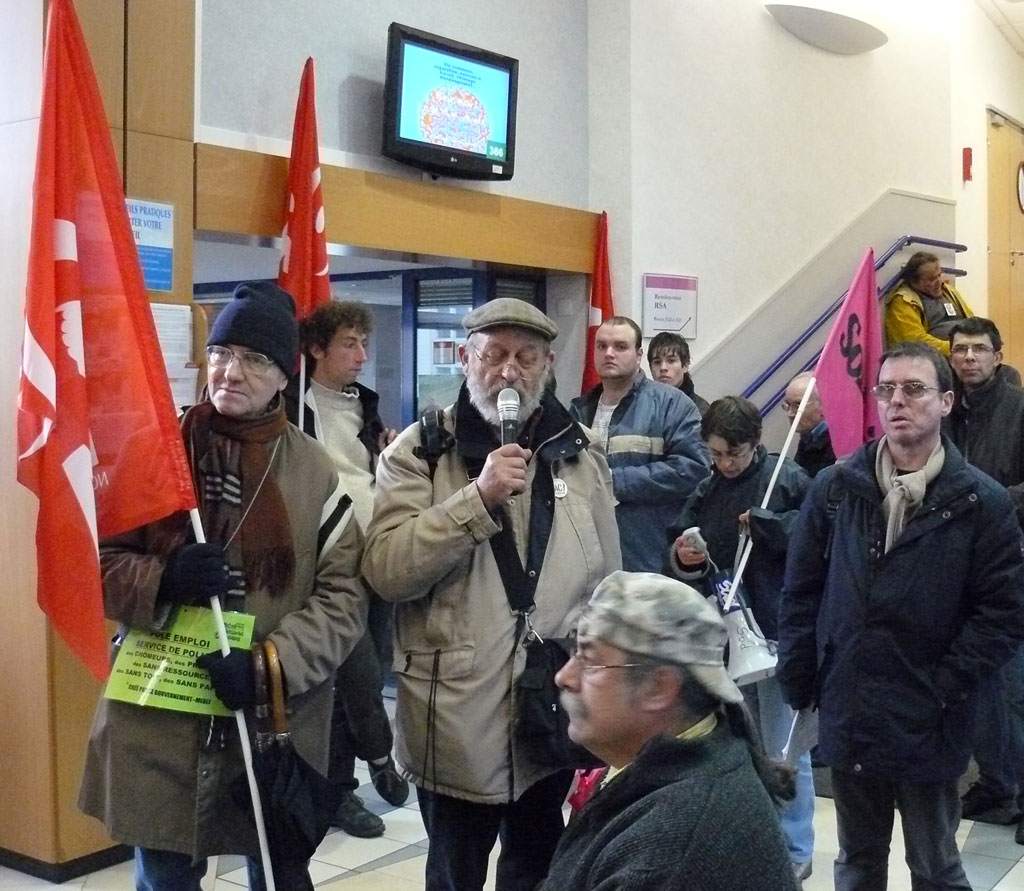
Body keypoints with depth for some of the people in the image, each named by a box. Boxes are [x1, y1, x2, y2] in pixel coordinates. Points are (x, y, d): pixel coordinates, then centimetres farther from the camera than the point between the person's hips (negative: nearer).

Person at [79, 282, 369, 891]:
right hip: (158, 721, 0)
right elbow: (97, 560, 2)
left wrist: (270, 667, -17)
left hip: (276, 725, 0)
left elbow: (344, 593, -4)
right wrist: (162, 581, -18)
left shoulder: (316, 472, -1)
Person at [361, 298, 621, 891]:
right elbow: (386, 572, -17)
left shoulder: (582, 454, 5)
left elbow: (608, 585, 11)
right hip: (456, 721, -3)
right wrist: (478, 498, -24)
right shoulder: (419, 452, -5)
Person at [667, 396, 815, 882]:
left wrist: (761, 522, -19)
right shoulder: (708, 490, 8)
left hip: (778, 632, -6)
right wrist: (683, 558, -11)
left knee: (783, 748, 3)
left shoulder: (789, 479, -8)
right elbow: (679, 546, 10)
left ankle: (794, 849, 17)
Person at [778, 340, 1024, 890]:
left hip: (928, 726, -3)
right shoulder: (837, 487, 1)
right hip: (846, 716, 3)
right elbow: (800, 590, 5)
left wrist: (945, 688, -12)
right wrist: (797, 679, 1)